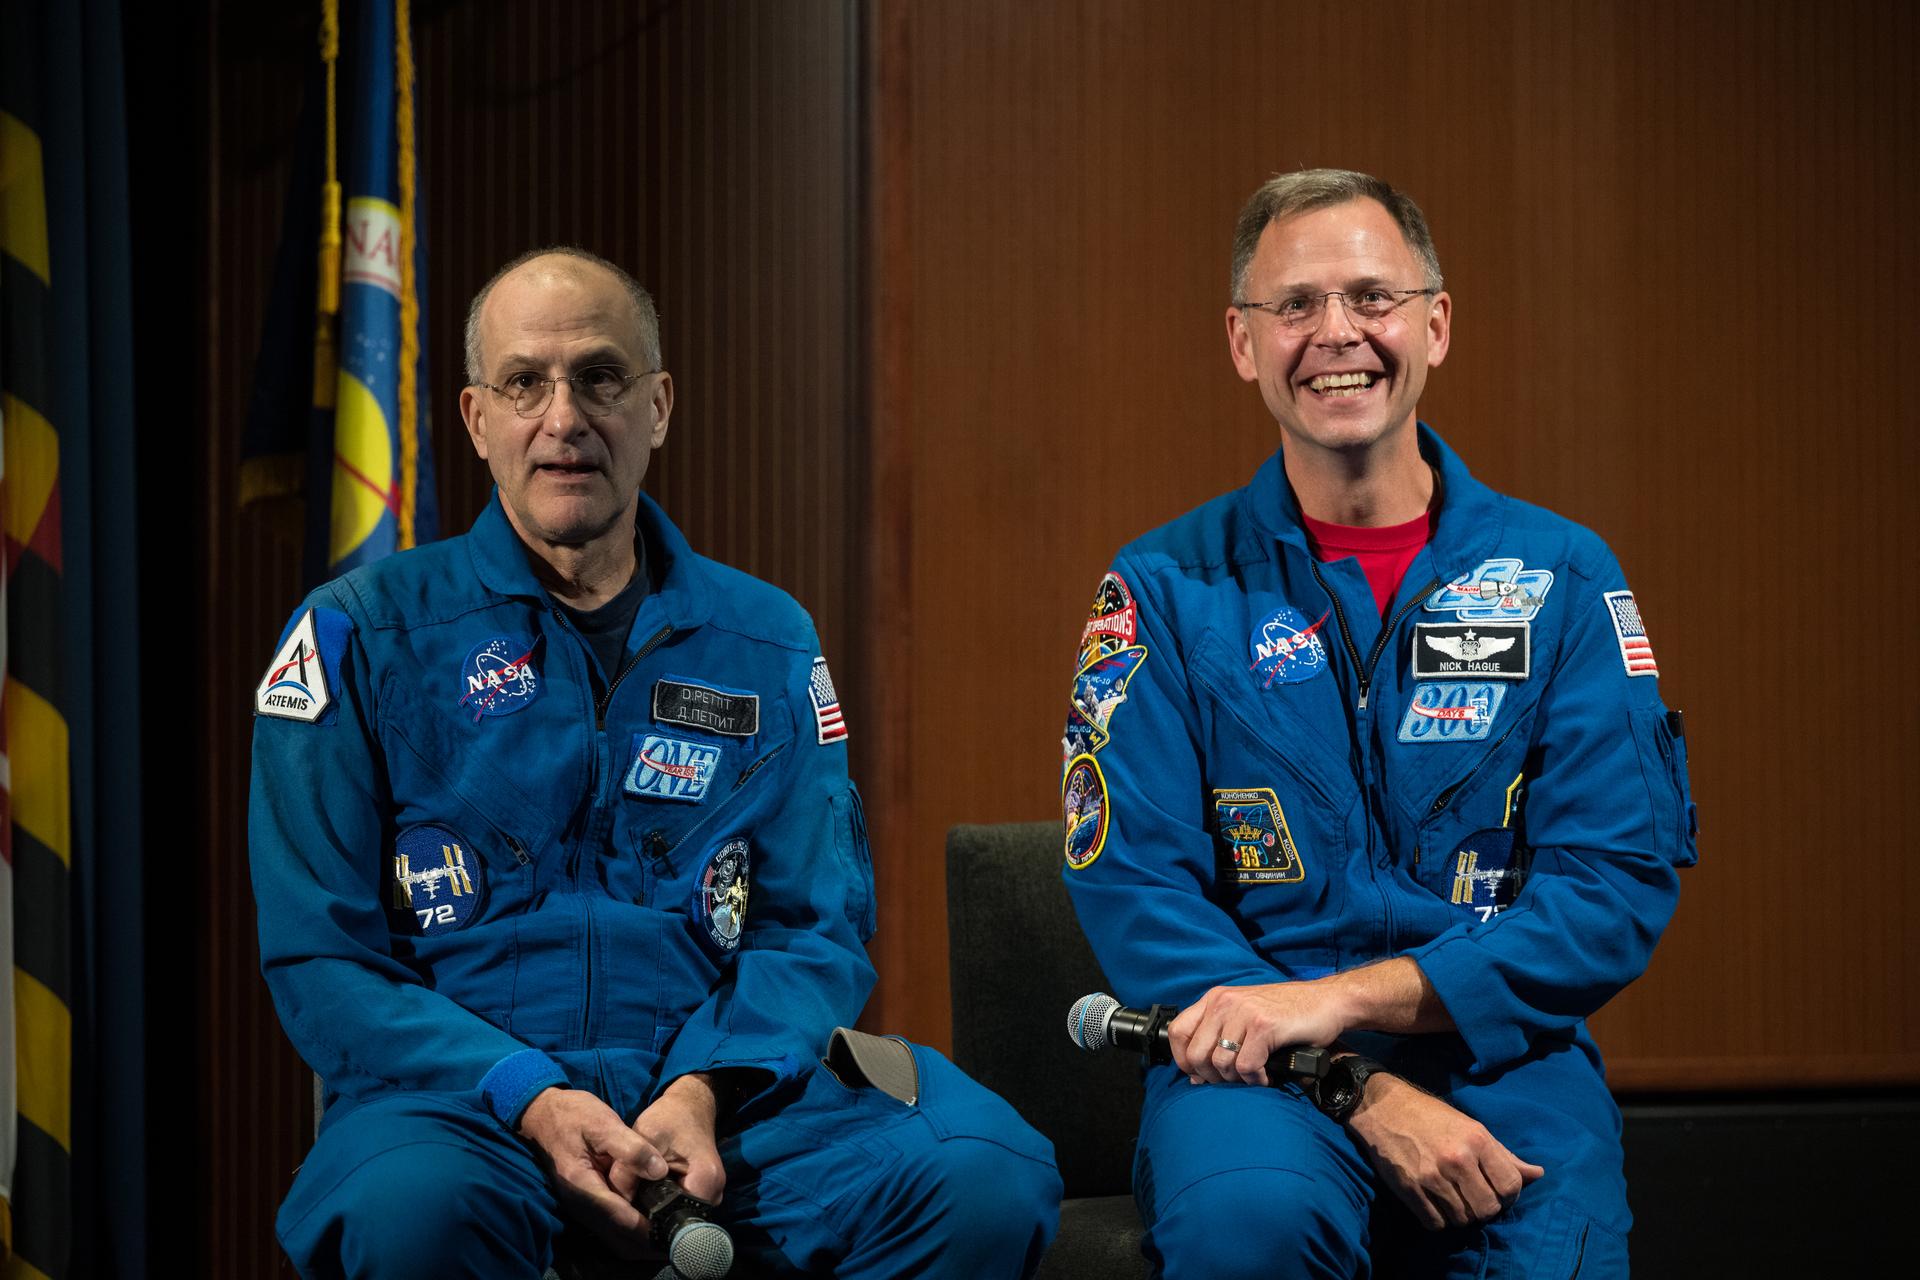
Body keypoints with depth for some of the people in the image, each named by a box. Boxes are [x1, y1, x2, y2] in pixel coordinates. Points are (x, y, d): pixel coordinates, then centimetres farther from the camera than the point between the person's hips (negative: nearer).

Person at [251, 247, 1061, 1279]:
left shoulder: (766, 642, 14)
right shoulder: (363, 634, 6)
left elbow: (815, 926, 11)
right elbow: (319, 957, 0)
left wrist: (704, 1090, -10)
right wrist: (533, 1102, -15)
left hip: (721, 1085, 3)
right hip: (459, 1094, -2)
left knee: (988, 1184, -25)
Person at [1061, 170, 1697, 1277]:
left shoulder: (1561, 577, 8)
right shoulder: (1169, 590, 5)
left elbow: (1624, 879, -1)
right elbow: (1136, 889, -3)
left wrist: (1347, 996, -14)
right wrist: (1358, 1089, -17)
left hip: (1501, 1057, 1)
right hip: (1256, 1064, -1)